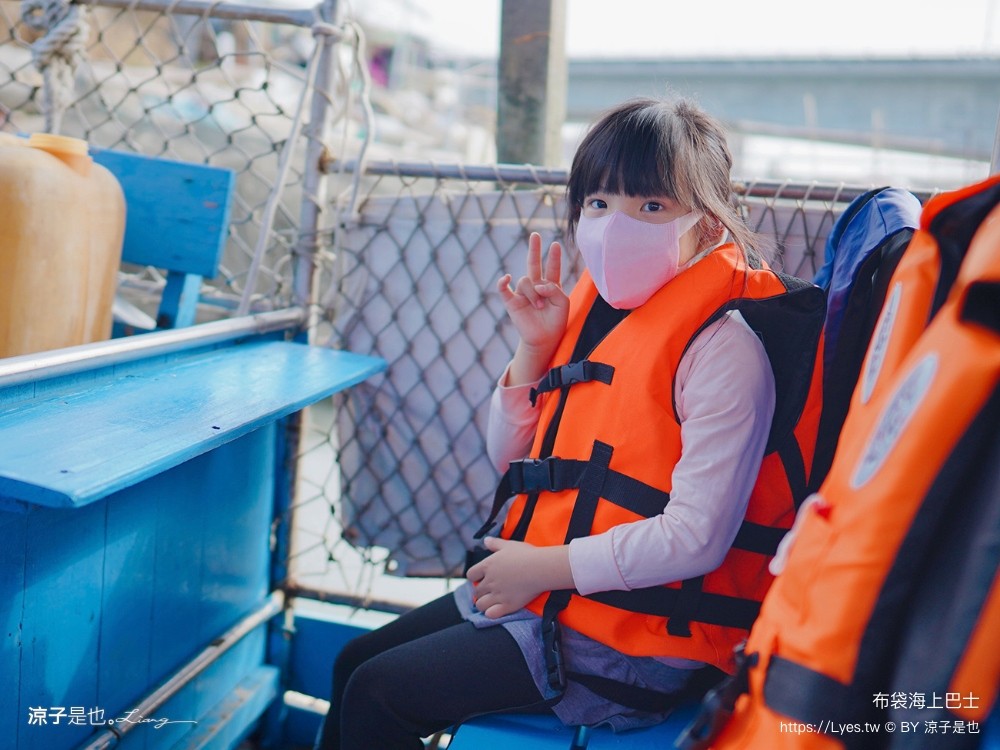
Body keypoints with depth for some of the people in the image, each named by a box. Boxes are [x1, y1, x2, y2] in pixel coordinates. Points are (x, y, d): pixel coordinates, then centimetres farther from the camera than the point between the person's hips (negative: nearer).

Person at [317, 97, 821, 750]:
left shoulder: (723, 346, -20)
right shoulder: (593, 309, 5)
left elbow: (697, 535, -25)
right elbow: (510, 456, 11)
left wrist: (543, 567, -19)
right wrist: (536, 347, -4)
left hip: (624, 639, -8)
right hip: (538, 593, 8)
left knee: (374, 697, -7)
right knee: (355, 662, 15)